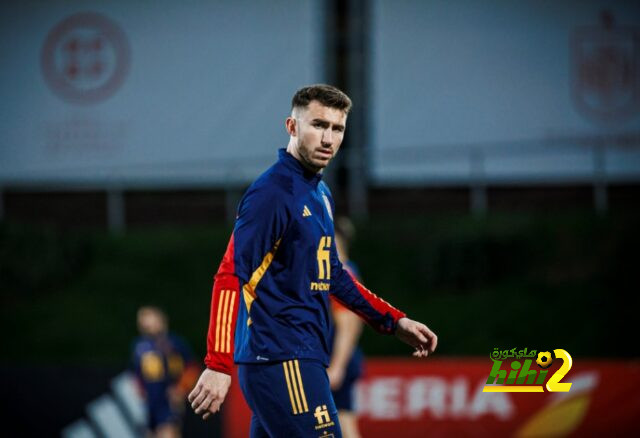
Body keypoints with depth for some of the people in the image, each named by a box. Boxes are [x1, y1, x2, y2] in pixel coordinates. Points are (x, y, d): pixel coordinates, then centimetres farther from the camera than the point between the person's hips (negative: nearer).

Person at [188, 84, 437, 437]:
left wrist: (395, 322, 24)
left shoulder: (320, 194, 17)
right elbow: (230, 277, -18)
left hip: (303, 358, 9)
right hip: (281, 359, -9)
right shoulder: (272, 192, -12)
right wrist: (218, 365, -26)